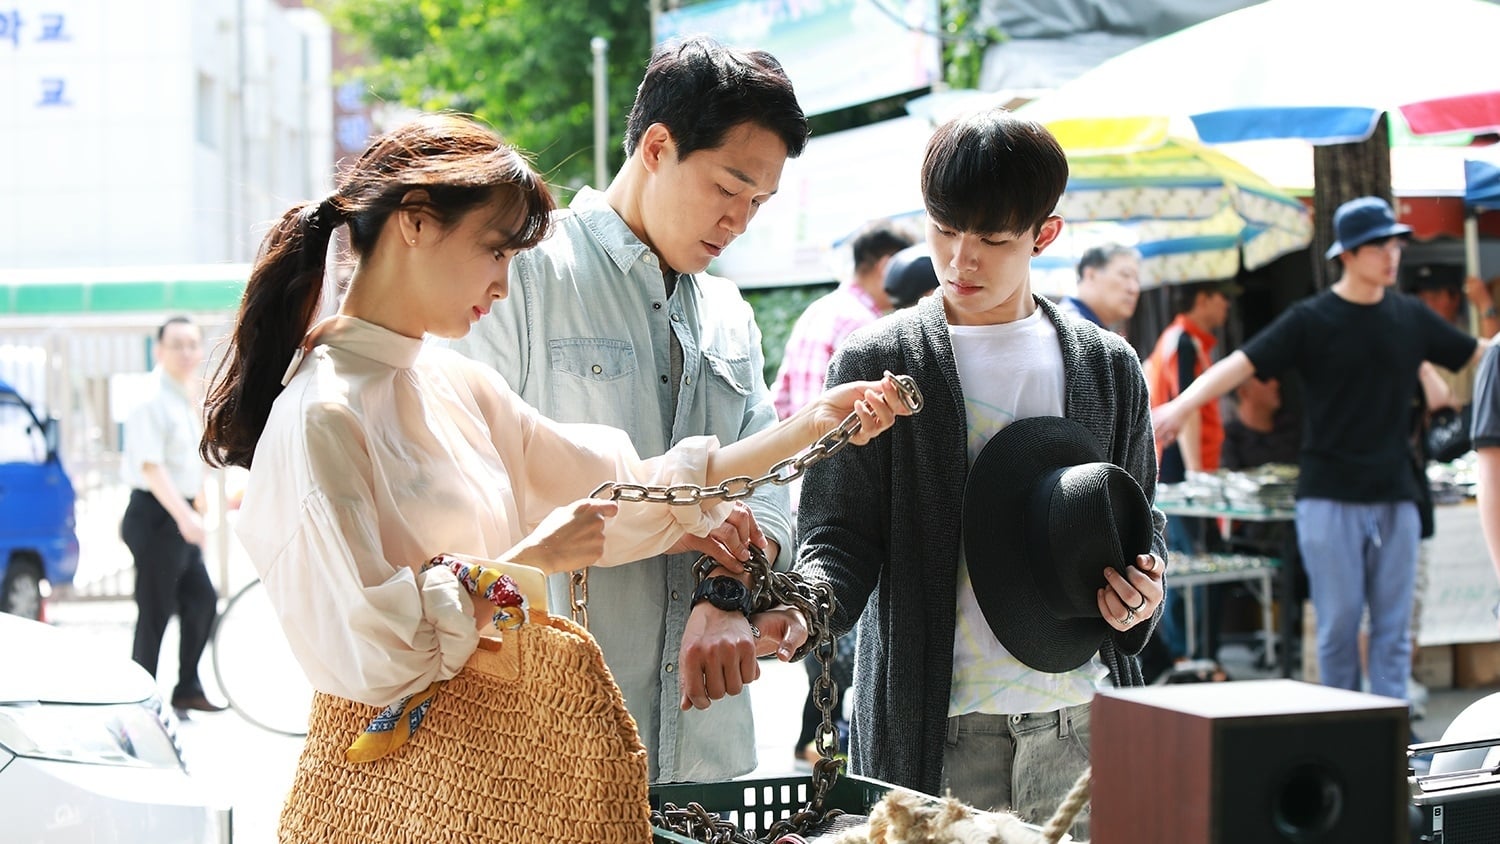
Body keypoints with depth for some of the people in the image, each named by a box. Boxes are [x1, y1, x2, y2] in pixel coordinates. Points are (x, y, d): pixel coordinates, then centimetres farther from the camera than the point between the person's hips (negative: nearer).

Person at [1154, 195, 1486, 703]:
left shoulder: (1411, 318, 8)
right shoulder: (1312, 320, -4)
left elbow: (1478, 356, 21)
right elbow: (1242, 364, -13)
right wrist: (1180, 406, -27)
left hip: (1395, 495, 4)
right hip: (1330, 495, -4)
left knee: (1394, 627, 4)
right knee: (1339, 621, -1)